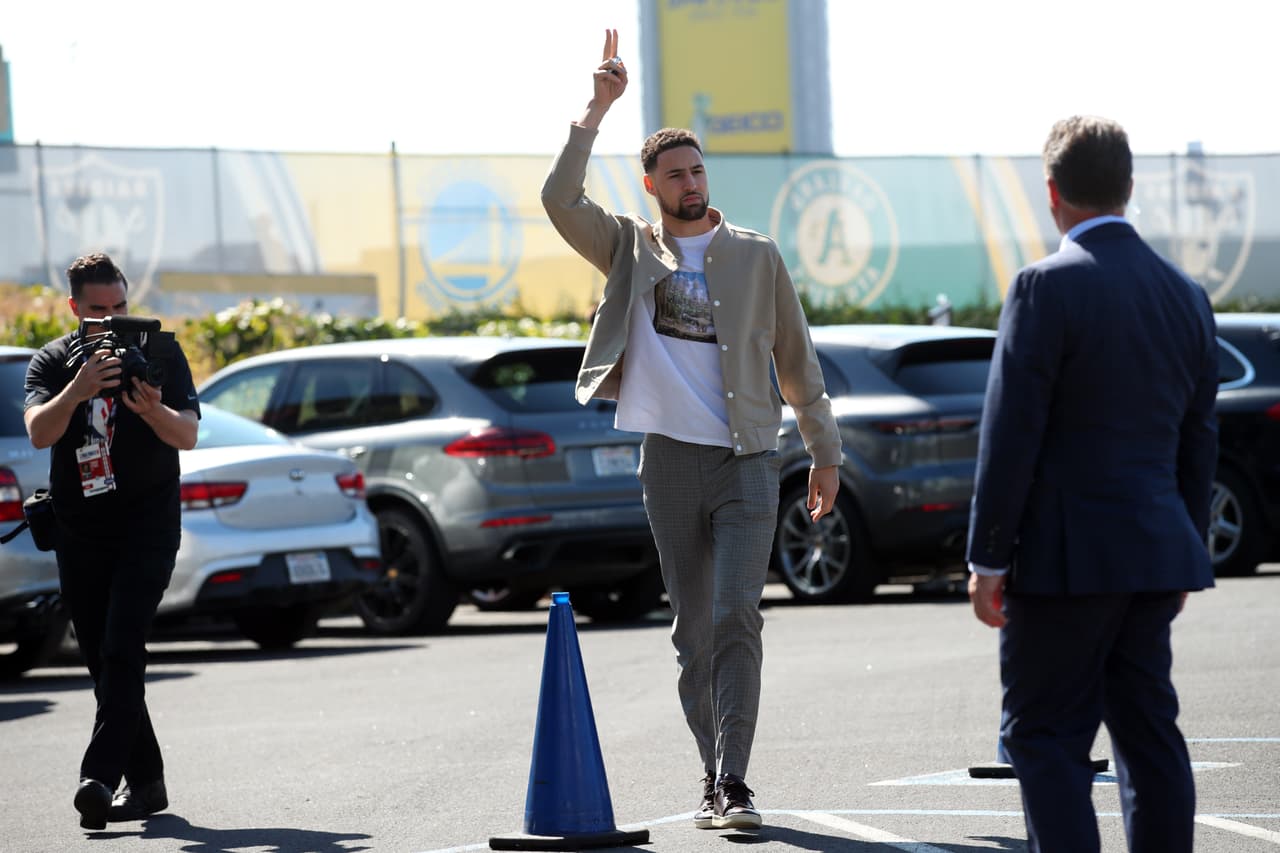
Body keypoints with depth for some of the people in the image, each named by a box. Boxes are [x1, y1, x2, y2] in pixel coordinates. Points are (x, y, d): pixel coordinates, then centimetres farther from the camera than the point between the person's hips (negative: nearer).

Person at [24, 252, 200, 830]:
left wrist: (154, 412, -30)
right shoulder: (54, 361, 3)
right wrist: (77, 391, -33)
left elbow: (188, 436, -8)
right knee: (103, 659, 5)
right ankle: (145, 783, 13)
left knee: (122, 649, -17)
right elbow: (39, 432, -14)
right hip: (80, 531, 3)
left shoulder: (159, 353, 1)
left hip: (148, 522, -3)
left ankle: (100, 777, -26)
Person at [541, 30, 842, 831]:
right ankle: (716, 781, 15)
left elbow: (798, 360, 10)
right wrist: (599, 109, -15)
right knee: (693, 634, 6)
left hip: (747, 464, -2)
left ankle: (733, 785, -17)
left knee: (736, 620, -13)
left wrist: (825, 453, 10)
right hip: (671, 463, 2)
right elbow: (562, 199, -10)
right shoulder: (631, 249, 6)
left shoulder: (757, 257, 5)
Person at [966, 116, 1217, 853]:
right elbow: (1198, 440, 14)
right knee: (1149, 731, 11)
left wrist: (988, 558, -9)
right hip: (1156, 552, 7)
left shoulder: (1047, 288, -12)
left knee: (1046, 738, -2)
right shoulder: (1186, 294, 9)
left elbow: (1011, 435, -14)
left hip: (1066, 557, -7)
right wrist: (1187, 553, 22)